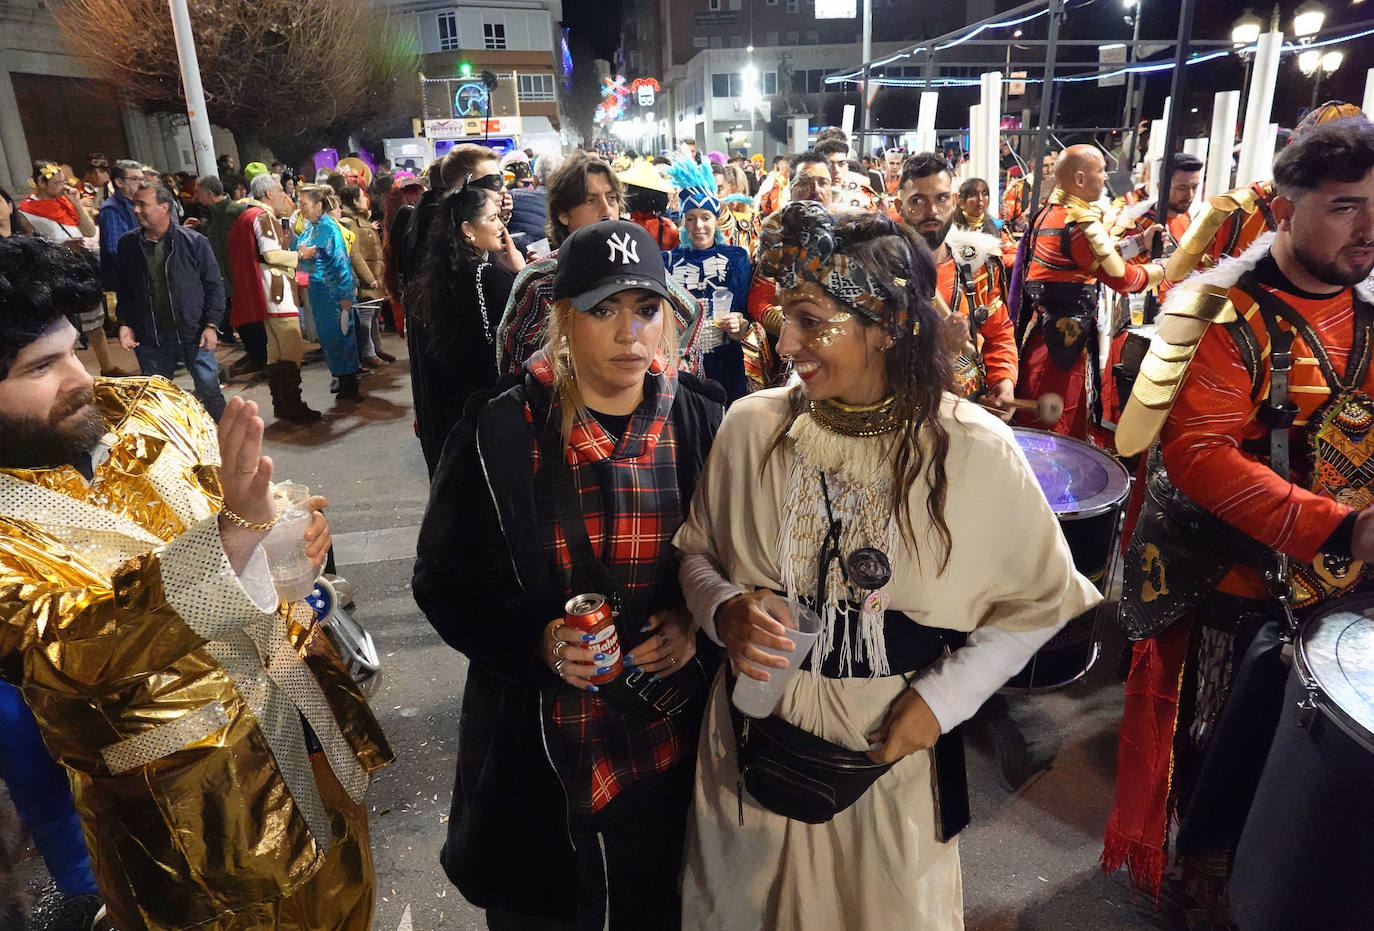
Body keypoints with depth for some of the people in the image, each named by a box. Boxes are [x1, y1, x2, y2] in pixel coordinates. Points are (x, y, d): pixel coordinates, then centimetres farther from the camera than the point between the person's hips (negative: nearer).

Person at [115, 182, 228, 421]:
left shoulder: (194, 242, -5)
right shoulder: (128, 244, 4)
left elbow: (214, 286, -2)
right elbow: (123, 290, 14)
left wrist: (211, 325, -9)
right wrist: (125, 324, 4)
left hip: (194, 336, -3)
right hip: (149, 339, 3)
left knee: (210, 391, 4)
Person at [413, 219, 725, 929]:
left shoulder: (702, 423, -5)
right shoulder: (499, 434, -11)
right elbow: (443, 579, -5)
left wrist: (697, 622, -14)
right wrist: (538, 640, -19)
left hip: (674, 746, 2)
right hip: (541, 750, -1)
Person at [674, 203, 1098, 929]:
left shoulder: (975, 449, -16)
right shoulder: (751, 426, -11)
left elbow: (1040, 601, -2)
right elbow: (696, 551, 5)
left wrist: (944, 696, -11)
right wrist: (722, 610, -16)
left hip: (894, 753, -1)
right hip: (755, 743, 2)